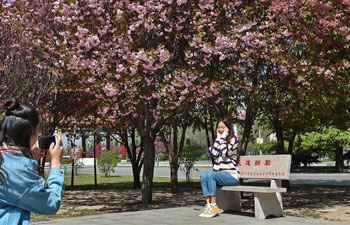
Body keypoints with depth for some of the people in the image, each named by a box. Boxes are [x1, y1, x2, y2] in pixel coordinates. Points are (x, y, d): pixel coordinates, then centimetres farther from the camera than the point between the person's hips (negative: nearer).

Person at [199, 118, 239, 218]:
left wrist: (223, 138, -9)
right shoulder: (219, 140, 19)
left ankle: (214, 206, -27)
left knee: (210, 175, -31)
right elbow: (214, 154, 2)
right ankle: (208, 205, -29)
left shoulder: (233, 139, -1)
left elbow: (225, 153, -15)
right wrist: (218, 138, 3)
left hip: (231, 175, -6)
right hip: (219, 174, 6)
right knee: (203, 175, -23)